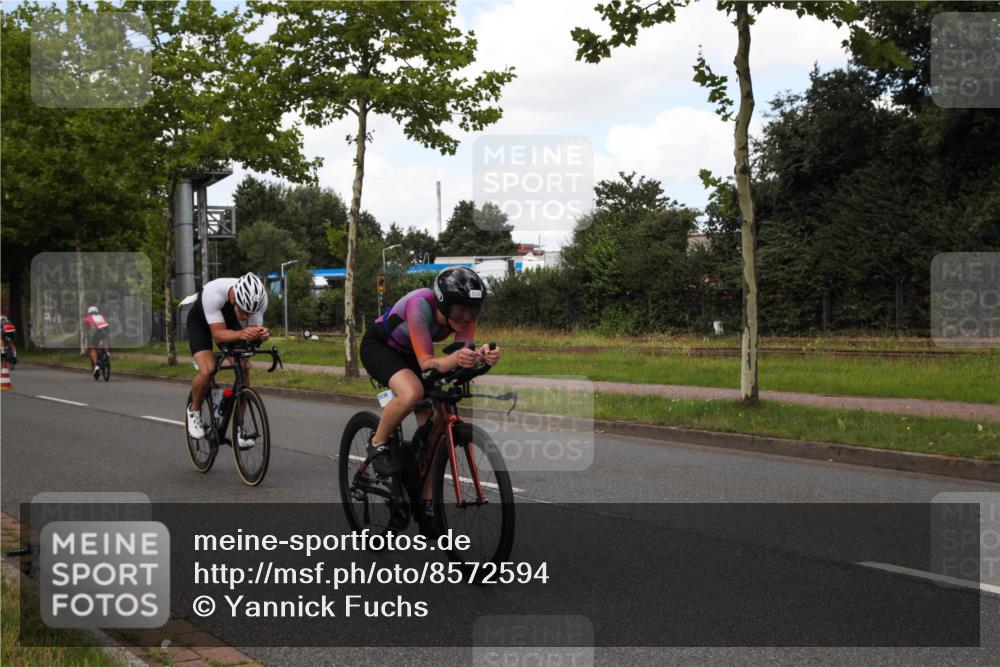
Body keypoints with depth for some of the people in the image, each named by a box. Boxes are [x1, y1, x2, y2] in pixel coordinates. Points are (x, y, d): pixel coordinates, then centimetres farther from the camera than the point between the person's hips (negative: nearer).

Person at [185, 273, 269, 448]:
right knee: (207, 370, -25)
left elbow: (255, 329, -22)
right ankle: (194, 410, 6)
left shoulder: (259, 298, -31)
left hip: (228, 320, 4)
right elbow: (218, 334, -41)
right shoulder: (213, 293, -43)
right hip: (201, 323, -4)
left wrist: (261, 334, -46)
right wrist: (241, 334, -60)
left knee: (244, 368, -15)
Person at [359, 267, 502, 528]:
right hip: (378, 346, -6)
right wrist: (454, 359, -60)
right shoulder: (421, 305, -38)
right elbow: (426, 363, -40)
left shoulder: (464, 314, -21)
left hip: (408, 354, 6)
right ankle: (378, 444, -10)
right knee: (412, 392, -37)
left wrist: (482, 355, -51)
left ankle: (426, 506, 5)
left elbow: (465, 354, -28)